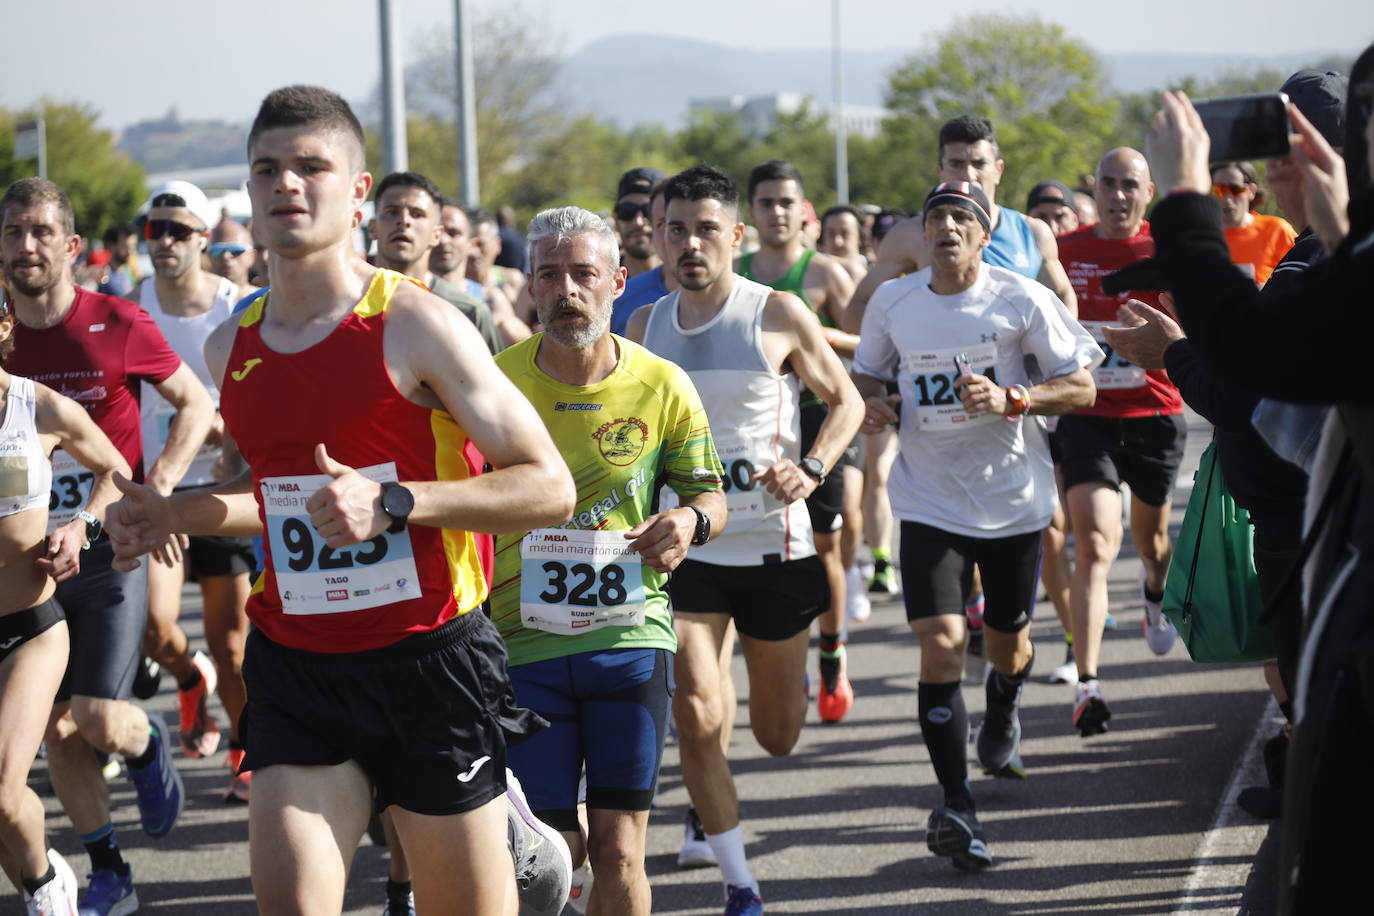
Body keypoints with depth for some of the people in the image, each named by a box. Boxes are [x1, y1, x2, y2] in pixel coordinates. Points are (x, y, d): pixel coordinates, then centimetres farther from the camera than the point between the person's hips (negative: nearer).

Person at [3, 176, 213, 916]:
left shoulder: (116, 325, -8)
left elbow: (195, 403, 2)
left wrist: (159, 482, -11)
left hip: (110, 549, -4)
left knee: (100, 722, -11)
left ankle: (148, 744, 25)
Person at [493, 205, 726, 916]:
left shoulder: (662, 387, -1)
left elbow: (710, 495, 10)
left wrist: (691, 520, -13)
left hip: (631, 637, 0)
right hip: (523, 644, 0)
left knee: (618, 852, 0)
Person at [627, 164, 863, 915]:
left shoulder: (778, 316, -7)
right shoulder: (645, 327, 3)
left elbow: (846, 400, 1)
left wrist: (811, 468, -16)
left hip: (773, 545, -1)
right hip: (685, 545, 1)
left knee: (777, 734, 11)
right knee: (694, 717, -15)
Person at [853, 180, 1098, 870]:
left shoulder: (1021, 299, -9)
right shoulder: (893, 302, -1)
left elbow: (1081, 387, -7)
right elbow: (867, 372, 15)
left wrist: (1010, 399, -22)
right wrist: (869, 403, -8)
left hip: (1012, 496, 0)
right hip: (929, 498, 0)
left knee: (1007, 638, 17)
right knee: (940, 643, -16)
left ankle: (1002, 720, 53)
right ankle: (955, 804, -15)